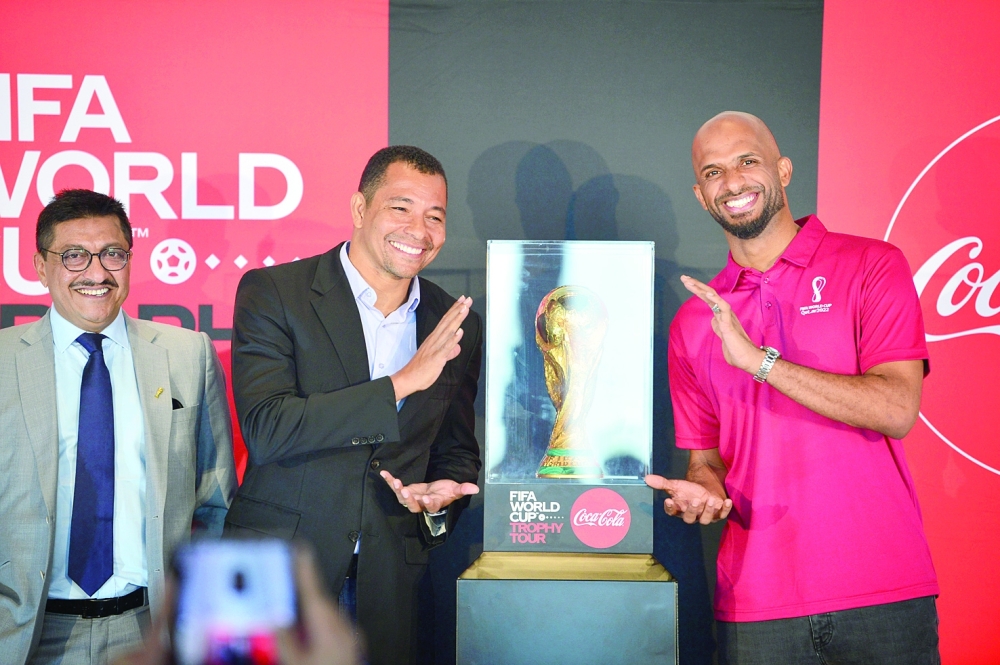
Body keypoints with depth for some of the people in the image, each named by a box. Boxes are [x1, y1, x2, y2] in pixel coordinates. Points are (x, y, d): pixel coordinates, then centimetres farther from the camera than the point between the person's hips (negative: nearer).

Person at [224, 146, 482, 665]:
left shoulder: (459, 328, 6)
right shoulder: (272, 293, -6)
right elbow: (266, 430, -18)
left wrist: (440, 498, -6)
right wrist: (401, 383, -21)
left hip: (389, 584, 3)